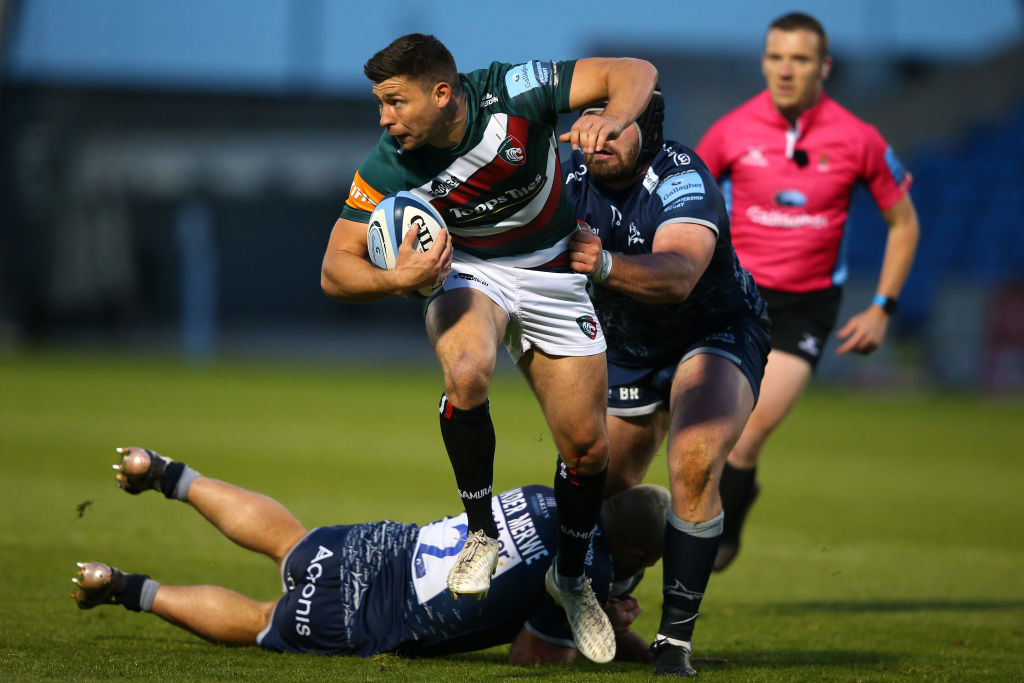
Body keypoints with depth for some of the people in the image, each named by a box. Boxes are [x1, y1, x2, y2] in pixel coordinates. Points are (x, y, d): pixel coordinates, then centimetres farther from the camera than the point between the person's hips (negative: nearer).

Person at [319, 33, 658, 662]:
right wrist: (396, 279, -39)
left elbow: (635, 73, -21)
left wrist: (611, 120, -43)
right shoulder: (389, 168, -23)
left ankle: (571, 576, 28)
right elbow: (337, 268, -18)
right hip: (467, 274, -1)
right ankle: (481, 533, -14)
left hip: (553, 279, 1)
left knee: (587, 448, -1)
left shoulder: (517, 93, -26)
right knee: (467, 373, -35)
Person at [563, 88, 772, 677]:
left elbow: (678, 274, -48)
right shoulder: (573, 182, -12)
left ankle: (677, 638, -22)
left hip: (718, 333, -6)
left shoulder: (682, 180, -30)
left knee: (695, 465, -29)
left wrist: (605, 265, -66)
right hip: (627, 348, 6)